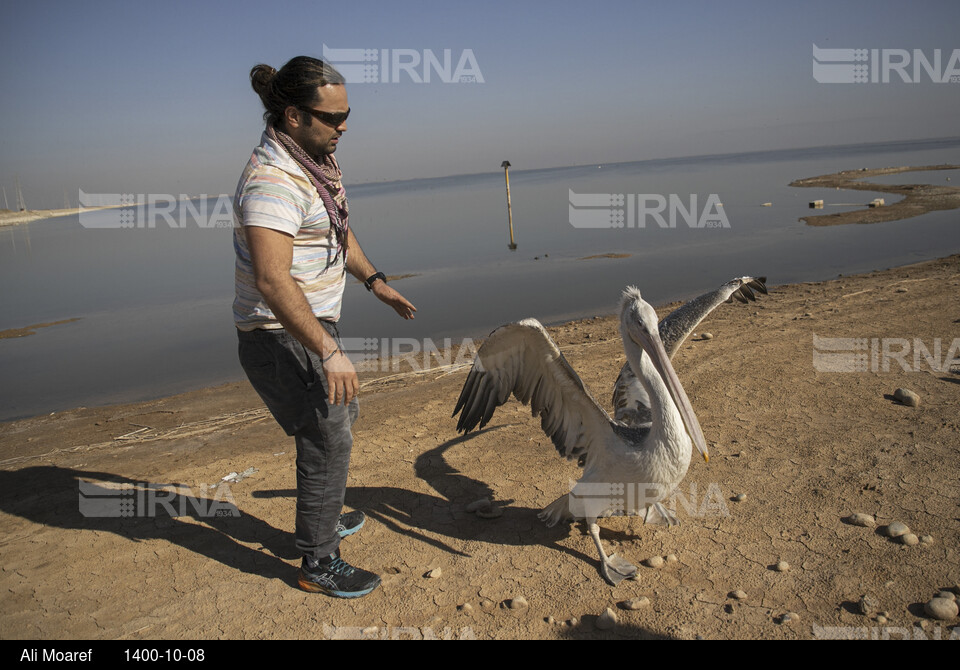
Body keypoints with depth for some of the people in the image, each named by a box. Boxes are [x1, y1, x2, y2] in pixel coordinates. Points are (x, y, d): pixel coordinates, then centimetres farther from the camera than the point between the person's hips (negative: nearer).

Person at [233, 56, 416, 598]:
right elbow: (272, 280, -34)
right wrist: (329, 352, -37)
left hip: (312, 327, 11)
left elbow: (338, 233, 23)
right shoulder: (273, 180, -25)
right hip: (281, 336, -11)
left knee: (342, 413, 24)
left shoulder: (315, 160, 8)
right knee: (328, 441, -4)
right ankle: (319, 565, 14)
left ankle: (324, 516, 44)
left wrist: (375, 281, 20)